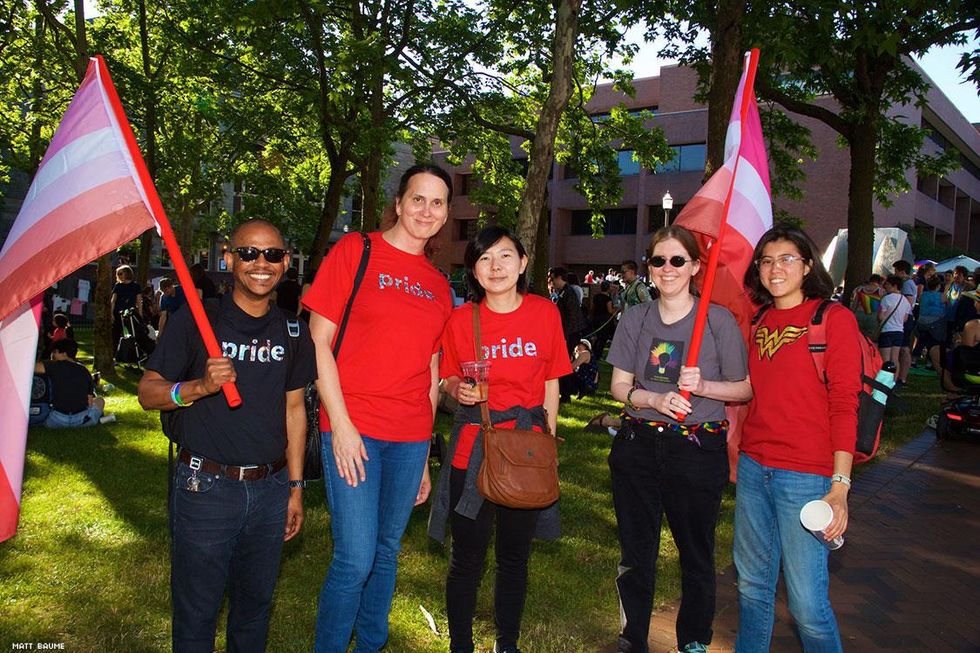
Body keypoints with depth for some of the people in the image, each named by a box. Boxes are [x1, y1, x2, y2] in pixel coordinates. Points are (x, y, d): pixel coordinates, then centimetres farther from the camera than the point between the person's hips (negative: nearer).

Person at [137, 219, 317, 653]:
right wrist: (200, 386, -26)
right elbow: (148, 392, -6)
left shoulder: (293, 333, 6)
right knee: (196, 611, 8)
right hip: (205, 486, -3)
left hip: (270, 487, 4)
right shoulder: (195, 321, -6)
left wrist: (295, 486, 10)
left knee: (255, 604, 18)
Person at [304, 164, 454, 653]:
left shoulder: (438, 286, 12)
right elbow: (319, 342, -6)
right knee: (355, 558, -6)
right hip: (353, 430, -5)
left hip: (410, 438, 5)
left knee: (386, 552, 14)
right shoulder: (354, 251, -2)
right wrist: (341, 424, -12)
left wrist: (426, 455, 14)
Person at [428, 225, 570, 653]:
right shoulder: (461, 319, -3)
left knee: (515, 556, 14)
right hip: (472, 445, -1)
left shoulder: (545, 313, -1)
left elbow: (551, 383, 6)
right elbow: (448, 379, 8)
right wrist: (458, 391, -14)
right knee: (467, 558, 4)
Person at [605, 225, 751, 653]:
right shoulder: (635, 318, 5)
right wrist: (655, 400, -14)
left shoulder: (719, 320, -5)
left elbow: (745, 389, -1)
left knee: (696, 554, 8)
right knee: (635, 553, 12)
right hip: (637, 445, 3)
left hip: (698, 451, -3)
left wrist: (702, 386, -19)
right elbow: (619, 385, 5)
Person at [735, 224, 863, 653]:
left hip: (806, 475, -6)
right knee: (752, 584, 16)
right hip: (753, 468, 6)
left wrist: (840, 486, -15)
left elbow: (844, 406, -10)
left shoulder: (834, 319, -6)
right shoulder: (759, 322, 12)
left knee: (807, 603, -3)